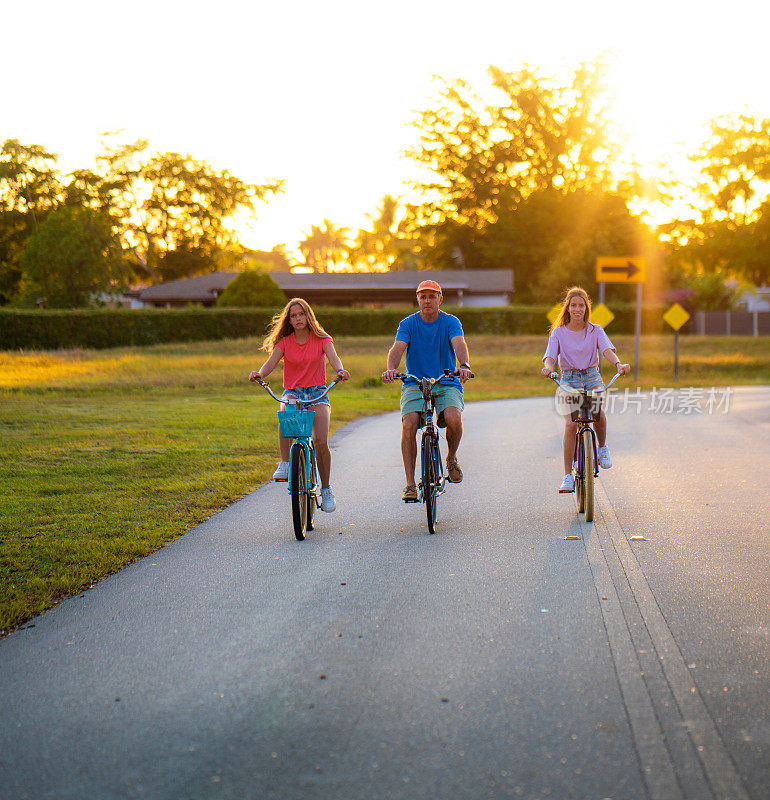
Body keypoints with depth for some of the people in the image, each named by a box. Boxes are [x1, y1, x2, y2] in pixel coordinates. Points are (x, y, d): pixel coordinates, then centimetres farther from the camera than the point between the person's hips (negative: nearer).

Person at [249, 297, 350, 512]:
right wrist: (259, 373, -33)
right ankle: (285, 464, -29)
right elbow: (271, 361, -10)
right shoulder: (284, 342, 5)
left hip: (317, 392, -1)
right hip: (292, 392, 1)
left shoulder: (321, 339, 2)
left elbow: (333, 357, -15)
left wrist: (340, 370, -39)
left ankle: (326, 489, -1)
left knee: (321, 442, -18)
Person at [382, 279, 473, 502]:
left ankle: (452, 458, 4)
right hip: (414, 384, 1)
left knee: (453, 418, -29)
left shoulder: (450, 322, 1)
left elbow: (459, 344, -18)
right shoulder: (408, 324, 3)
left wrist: (464, 365, -41)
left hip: (447, 384, 0)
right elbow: (398, 348, -13)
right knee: (408, 425, -24)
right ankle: (410, 484, -16)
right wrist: (391, 368, -36)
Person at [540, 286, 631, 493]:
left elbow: (607, 349, -12)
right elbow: (550, 355, -11)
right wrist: (547, 367, -36)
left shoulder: (595, 330, 5)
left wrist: (618, 363, -34)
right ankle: (568, 475, -16)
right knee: (570, 423, -20)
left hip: (592, 377, 0)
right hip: (569, 380, 0)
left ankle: (602, 447, -1)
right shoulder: (559, 332, 2)